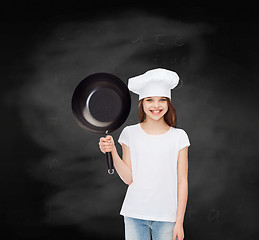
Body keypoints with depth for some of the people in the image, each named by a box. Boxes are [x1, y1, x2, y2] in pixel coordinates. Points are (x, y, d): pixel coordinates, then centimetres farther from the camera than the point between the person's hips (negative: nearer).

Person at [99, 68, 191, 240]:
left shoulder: (179, 136, 0)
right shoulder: (130, 133, 2)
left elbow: (182, 182, 0)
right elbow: (128, 178, -1)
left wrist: (179, 222, -2)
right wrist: (112, 151, -13)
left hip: (166, 217, 0)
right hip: (134, 216, 1)